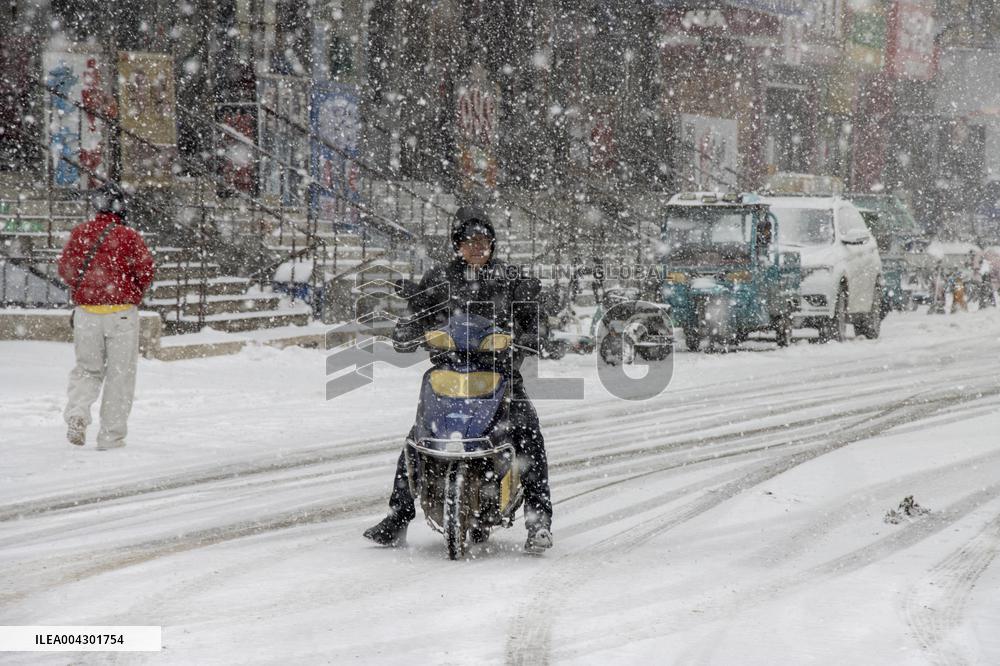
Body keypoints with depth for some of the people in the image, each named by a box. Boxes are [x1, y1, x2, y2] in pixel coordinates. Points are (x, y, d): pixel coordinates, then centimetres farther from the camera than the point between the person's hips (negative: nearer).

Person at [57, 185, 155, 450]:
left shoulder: (80, 232, 3)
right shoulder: (128, 236, -5)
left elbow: (65, 268, 4)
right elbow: (145, 269, -9)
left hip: (86, 312, 3)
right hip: (122, 313, -3)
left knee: (87, 368, 17)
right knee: (120, 375, 6)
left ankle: (77, 412, -9)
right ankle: (110, 436, 5)